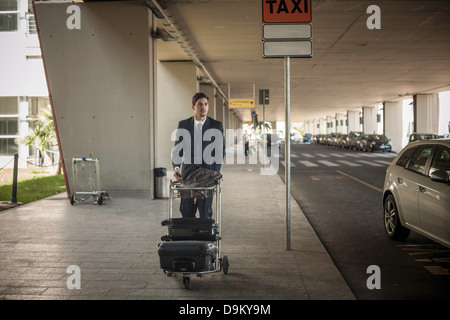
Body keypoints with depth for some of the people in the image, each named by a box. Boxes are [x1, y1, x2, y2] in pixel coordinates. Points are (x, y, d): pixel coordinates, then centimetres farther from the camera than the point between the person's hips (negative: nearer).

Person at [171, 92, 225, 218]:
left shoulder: (216, 126, 1)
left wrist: (214, 174, -12)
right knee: (186, 211, 4)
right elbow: (177, 149, 6)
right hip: (187, 172, 2)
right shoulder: (183, 125, 6)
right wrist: (176, 168, -11)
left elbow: (220, 151, -1)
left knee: (205, 211, -1)